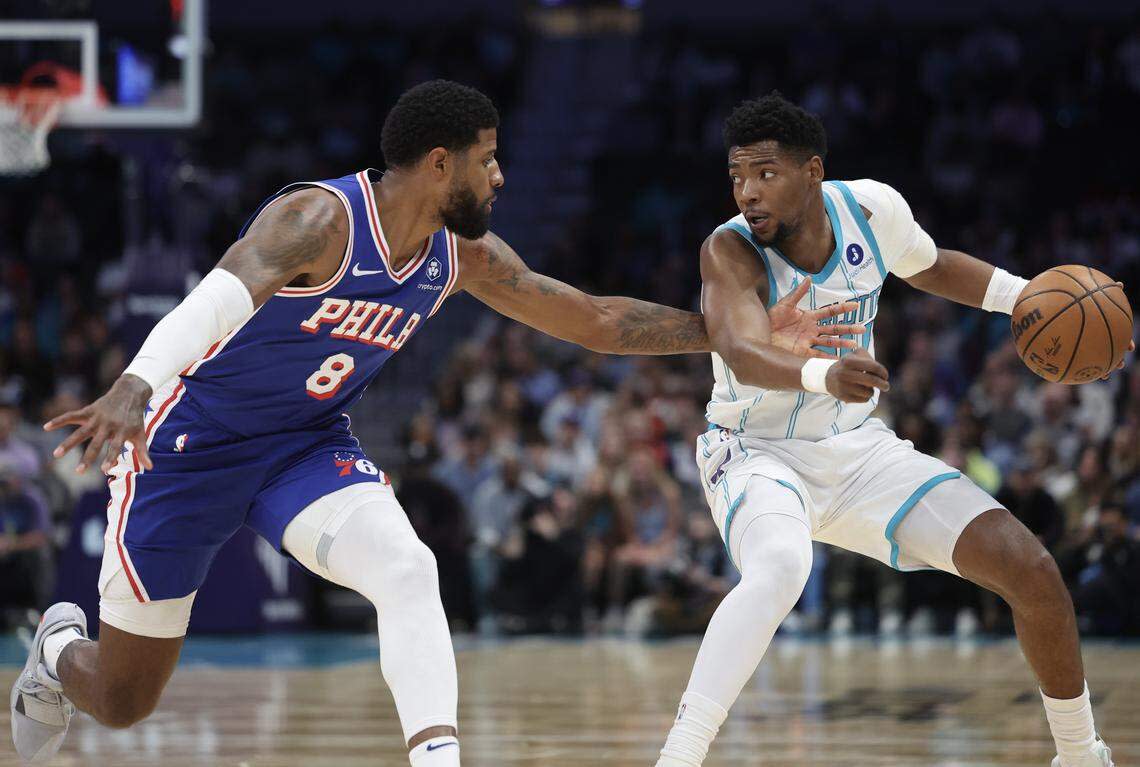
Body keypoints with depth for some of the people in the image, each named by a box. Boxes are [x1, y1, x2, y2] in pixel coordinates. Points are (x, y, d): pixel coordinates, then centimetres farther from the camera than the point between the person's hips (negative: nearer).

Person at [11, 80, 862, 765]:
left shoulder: (465, 256, -4)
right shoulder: (320, 220, -27)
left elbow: (597, 320, 5)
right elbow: (215, 301, -46)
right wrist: (132, 388, -64)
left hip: (308, 445, 5)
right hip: (191, 447, -5)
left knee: (407, 570, -27)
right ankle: (62, 649, 42)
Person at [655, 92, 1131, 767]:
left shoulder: (871, 208, -10)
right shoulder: (730, 251, -24)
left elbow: (929, 266, 13)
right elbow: (743, 353, -43)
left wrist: (1026, 296, -2)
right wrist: (822, 375, -64)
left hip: (858, 451, 5)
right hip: (758, 455, -5)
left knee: (1033, 571, -5)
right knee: (779, 568, -40)